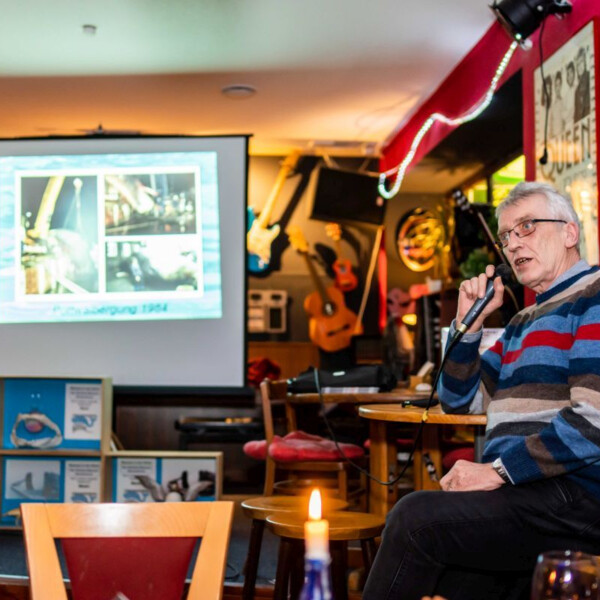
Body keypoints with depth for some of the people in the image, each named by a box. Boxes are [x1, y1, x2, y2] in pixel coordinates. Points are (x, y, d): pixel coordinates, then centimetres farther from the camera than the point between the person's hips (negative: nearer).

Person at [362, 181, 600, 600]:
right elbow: (459, 401, 24)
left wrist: (498, 470, -14)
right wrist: (470, 323, 11)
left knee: (416, 516, -22)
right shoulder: (523, 322, 24)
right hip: (522, 494, 7)